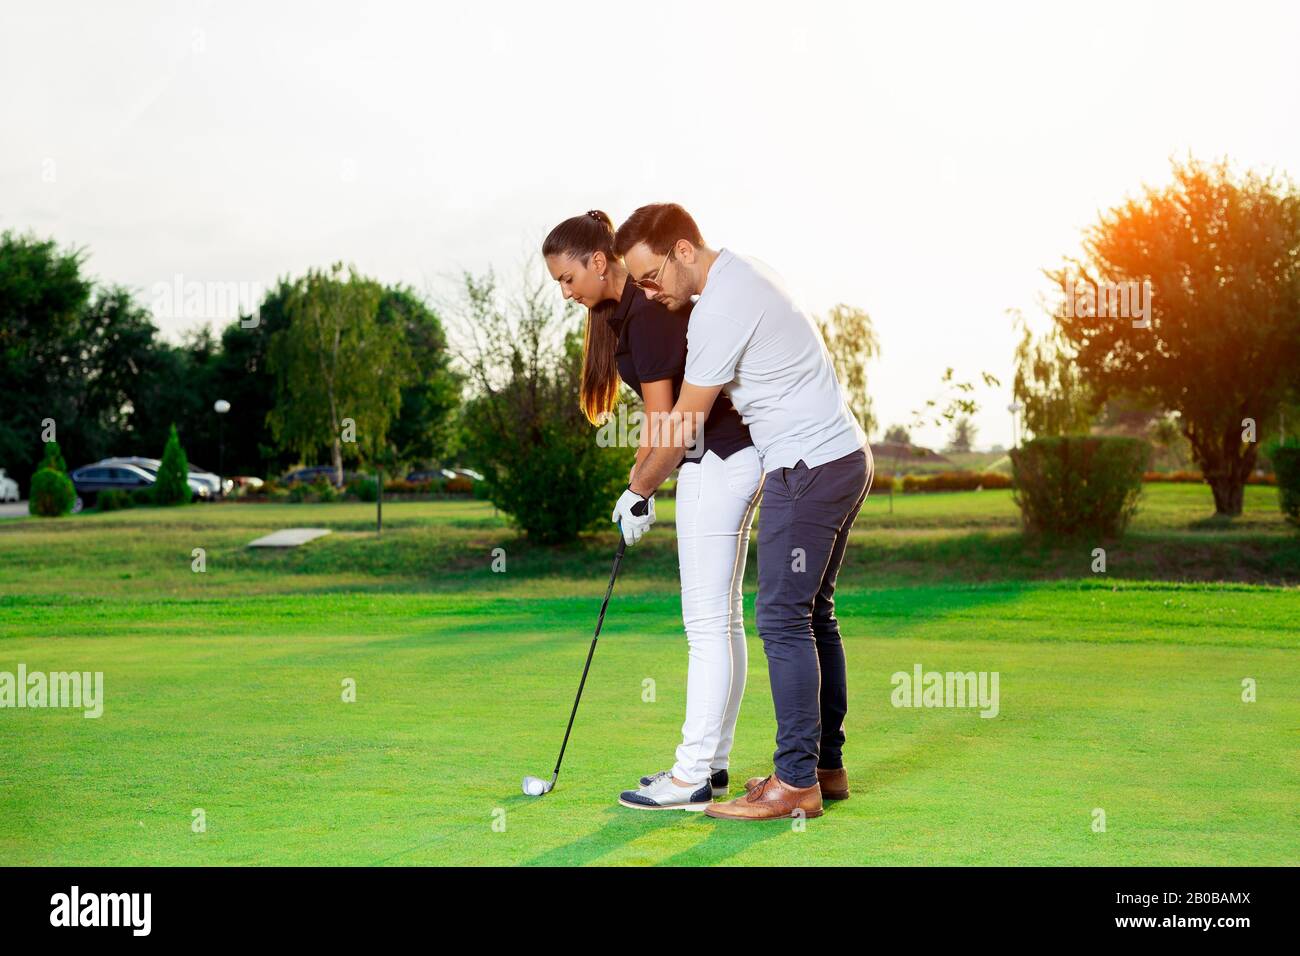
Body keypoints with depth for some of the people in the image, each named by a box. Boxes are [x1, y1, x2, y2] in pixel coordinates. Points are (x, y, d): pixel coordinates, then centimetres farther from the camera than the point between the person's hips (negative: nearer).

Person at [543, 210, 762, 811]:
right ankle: (712, 761, 17)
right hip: (731, 456, 10)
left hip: (717, 461, -10)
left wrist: (639, 492, -5)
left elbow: (663, 420, -15)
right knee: (721, 619, 11)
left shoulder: (647, 314, -17)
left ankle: (693, 777, -5)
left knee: (708, 623, -8)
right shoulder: (623, 309, 13)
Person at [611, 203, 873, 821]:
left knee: (784, 619, -8)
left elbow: (683, 425, -12)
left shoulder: (720, 309, -18)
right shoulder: (741, 273, 14)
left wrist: (638, 489, 2)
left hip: (809, 467, -10)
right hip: (846, 455, 10)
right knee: (813, 615, 13)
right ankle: (827, 766, 19)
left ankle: (797, 782, -6)